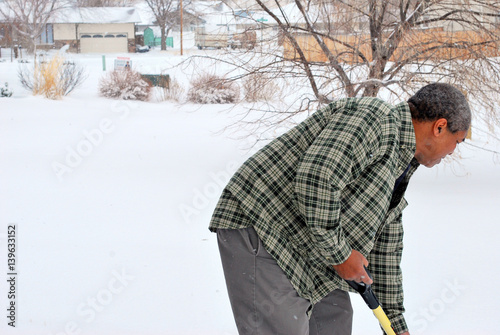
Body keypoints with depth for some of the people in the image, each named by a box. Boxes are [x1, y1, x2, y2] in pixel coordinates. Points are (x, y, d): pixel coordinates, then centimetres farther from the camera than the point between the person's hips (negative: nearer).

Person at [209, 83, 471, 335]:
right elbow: (316, 177, -30)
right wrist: (339, 254, -19)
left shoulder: (400, 171, 17)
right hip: (256, 223, -11)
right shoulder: (376, 118, -16)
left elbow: (386, 250, 24)